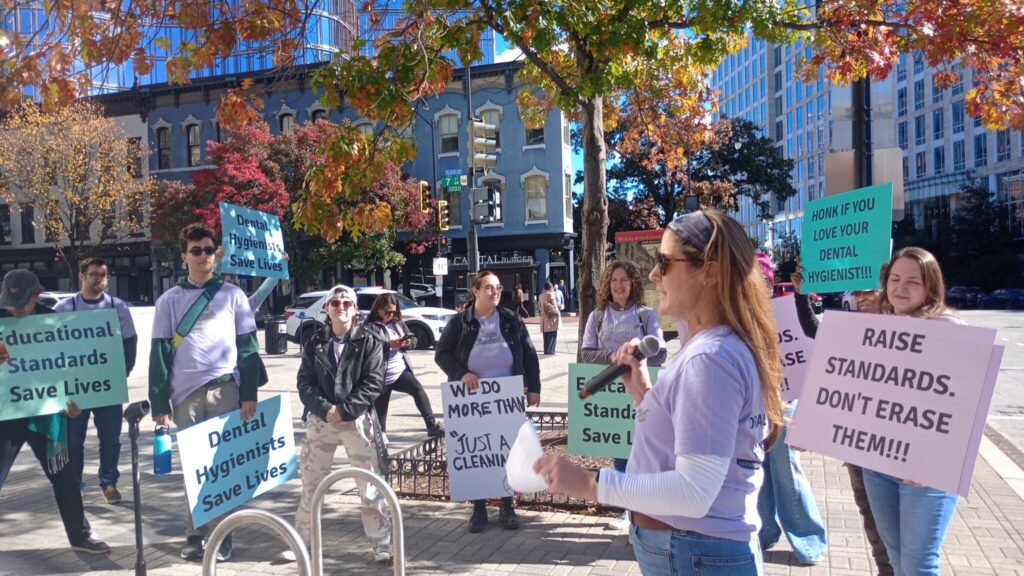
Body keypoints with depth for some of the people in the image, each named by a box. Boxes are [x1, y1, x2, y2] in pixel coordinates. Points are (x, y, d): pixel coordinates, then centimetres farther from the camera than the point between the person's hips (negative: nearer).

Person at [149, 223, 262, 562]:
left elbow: (248, 346, 3)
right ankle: (195, 535, 16)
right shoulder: (169, 300, 9)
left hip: (225, 389, -1)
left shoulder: (232, 295, 7)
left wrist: (249, 393, -5)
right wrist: (159, 403, -1)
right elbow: (160, 353, 5)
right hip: (185, 394, 1)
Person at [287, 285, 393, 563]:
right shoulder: (315, 342, 8)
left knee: (370, 483, 0)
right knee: (310, 482, 9)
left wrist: (344, 410, -15)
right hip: (321, 420, 3)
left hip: (358, 420, -2)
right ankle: (300, 541, 23)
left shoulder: (369, 341, -1)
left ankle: (382, 544, 10)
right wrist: (325, 409, -13)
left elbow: (373, 382, -8)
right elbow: (304, 383, 2)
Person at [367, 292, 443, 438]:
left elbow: (414, 340, 13)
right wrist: (388, 345, -26)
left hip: (401, 371, 4)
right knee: (380, 413, 4)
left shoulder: (398, 323, 11)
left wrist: (409, 342, -10)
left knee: (418, 389, -20)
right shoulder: (370, 326, -6)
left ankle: (432, 426, -23)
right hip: (381, 376, -4)